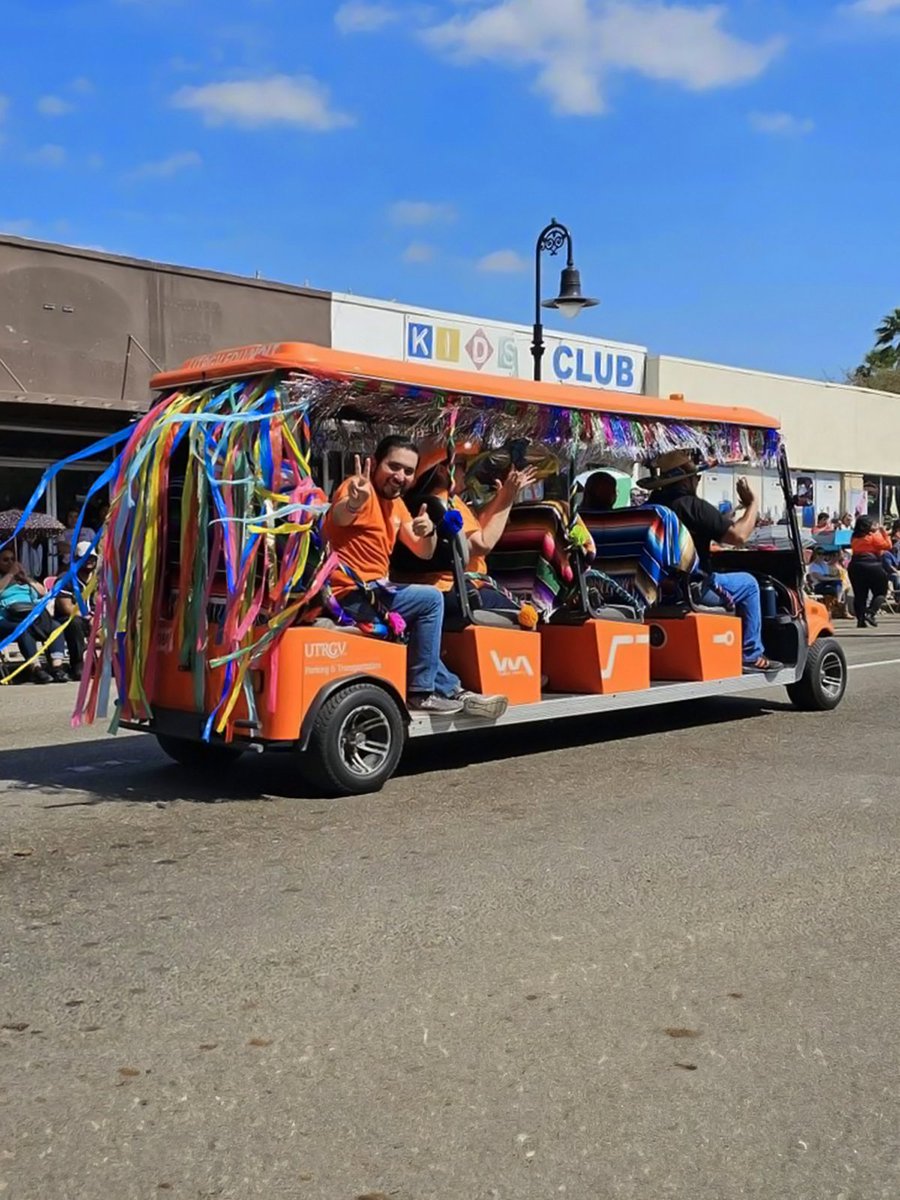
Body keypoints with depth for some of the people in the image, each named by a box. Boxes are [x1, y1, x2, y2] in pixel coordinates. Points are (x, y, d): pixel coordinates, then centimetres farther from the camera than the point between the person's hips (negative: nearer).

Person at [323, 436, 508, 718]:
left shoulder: (396, 503, 13)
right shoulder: (360, 489, -14)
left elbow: (424, 552, 10)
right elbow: (339, 518, -37)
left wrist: (429, 532, -14)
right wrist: (353, 502, -62)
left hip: (373, 591, 10)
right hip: (352, 595, -10)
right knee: (430, 599, -16)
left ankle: (451, 690, 29)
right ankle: (421, 692, -10)